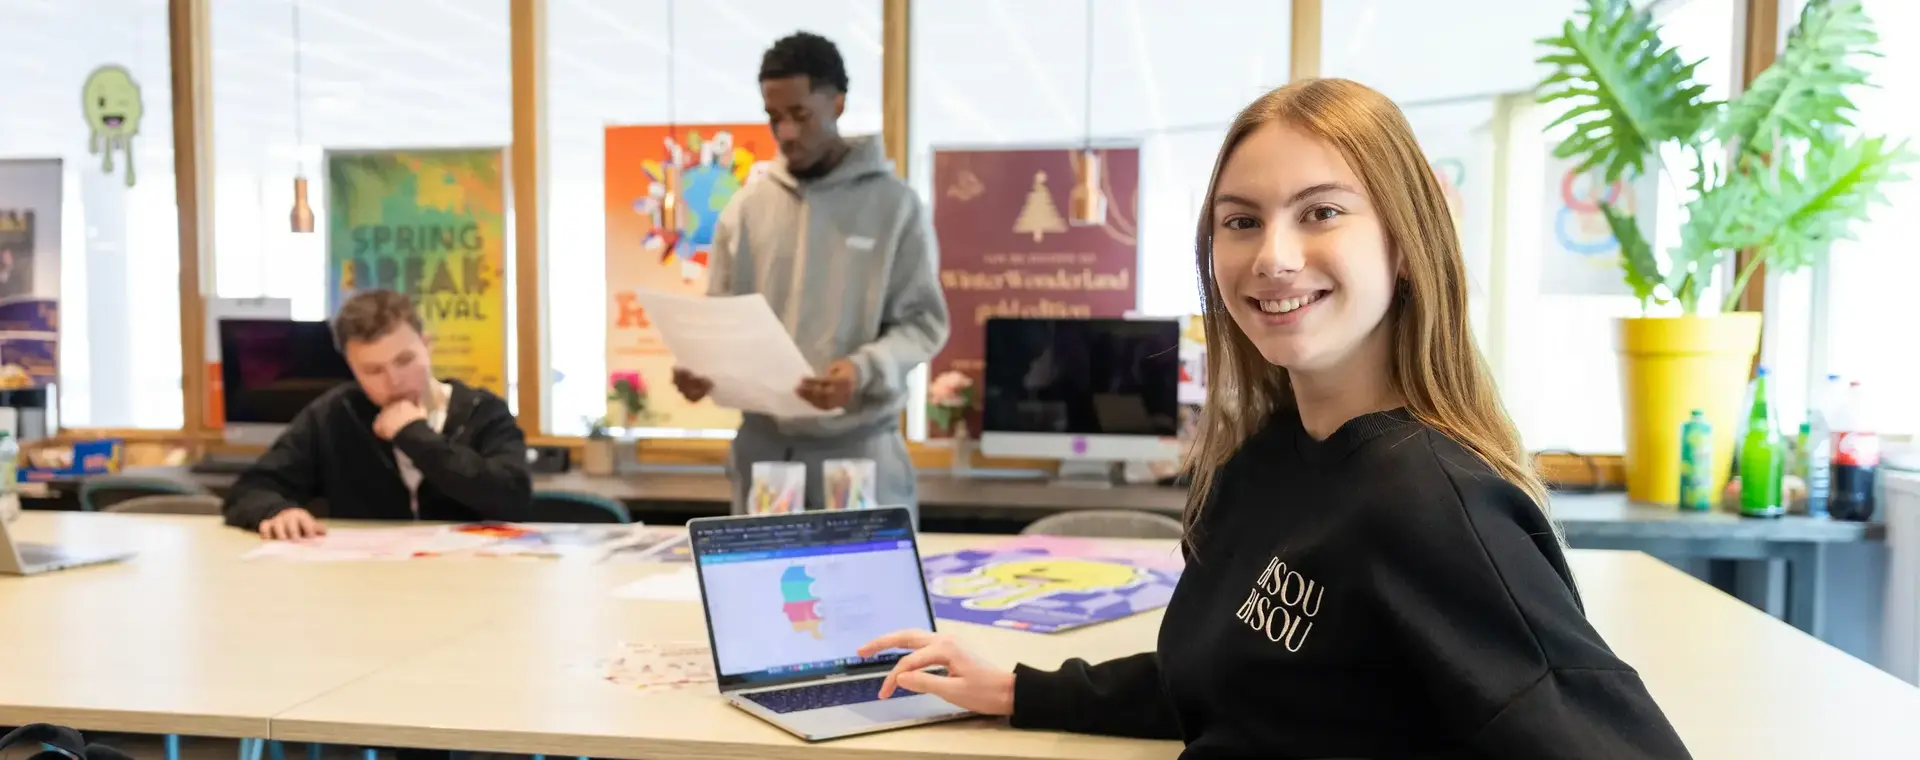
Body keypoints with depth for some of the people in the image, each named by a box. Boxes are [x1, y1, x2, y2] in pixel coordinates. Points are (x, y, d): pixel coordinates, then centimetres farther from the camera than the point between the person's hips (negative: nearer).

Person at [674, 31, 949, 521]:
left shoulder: (895, 203, -2)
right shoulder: (747, 206, 7)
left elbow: (924, 320, -4)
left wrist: (865, 370, -22)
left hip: (860, 444, -3)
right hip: (762, 441, 3)